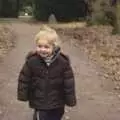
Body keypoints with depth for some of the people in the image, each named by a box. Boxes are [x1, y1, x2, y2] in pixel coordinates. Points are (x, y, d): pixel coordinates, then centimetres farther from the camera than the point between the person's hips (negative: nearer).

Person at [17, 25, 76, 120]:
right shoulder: (31, 61, -16)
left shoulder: (63, 62, -17)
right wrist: (23, 95, 0)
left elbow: (69, 81, -9)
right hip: (39, 101, -1)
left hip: (57, 102, 1)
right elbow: (24, 79, -4)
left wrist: (70, 99, -5)